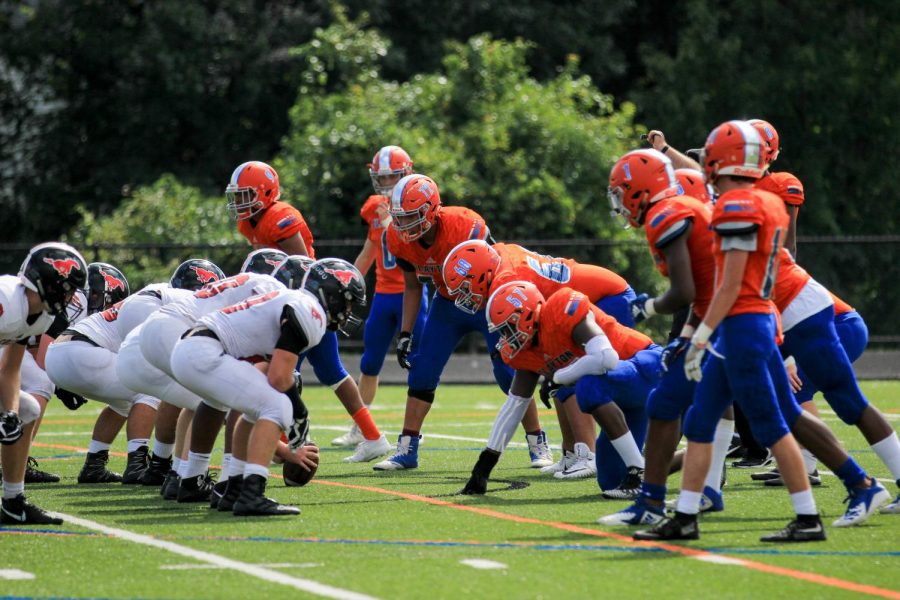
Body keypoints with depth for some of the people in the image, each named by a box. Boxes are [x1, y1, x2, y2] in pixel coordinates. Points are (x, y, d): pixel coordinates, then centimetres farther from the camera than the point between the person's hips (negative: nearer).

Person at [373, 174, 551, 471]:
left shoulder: (466, 228, -35)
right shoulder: (399, 239, -17)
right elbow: (412, 287, 2)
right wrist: (405, 334, -1)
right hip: (448, 302, 5)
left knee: (510, 374, -9)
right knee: (421, 373, -3)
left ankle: (538, 445, 6)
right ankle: (406, 450, 5)